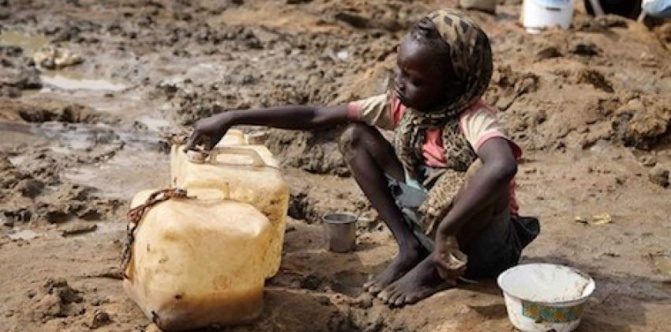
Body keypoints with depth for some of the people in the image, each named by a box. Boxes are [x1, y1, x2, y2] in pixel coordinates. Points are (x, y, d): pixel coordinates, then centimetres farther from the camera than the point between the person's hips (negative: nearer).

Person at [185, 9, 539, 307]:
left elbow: (503, 167, -51)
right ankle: (409, 249, -2)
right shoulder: (400, 105, -9)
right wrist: (233, 118, -14)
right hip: (432, 223, 5)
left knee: (484, 171, -38)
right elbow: (316, 116, -9)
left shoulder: (474, 119, -27)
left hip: (484, 248, -5)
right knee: (355, 138, -4)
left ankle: (434, 267, -11)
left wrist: (446, 231, -47)